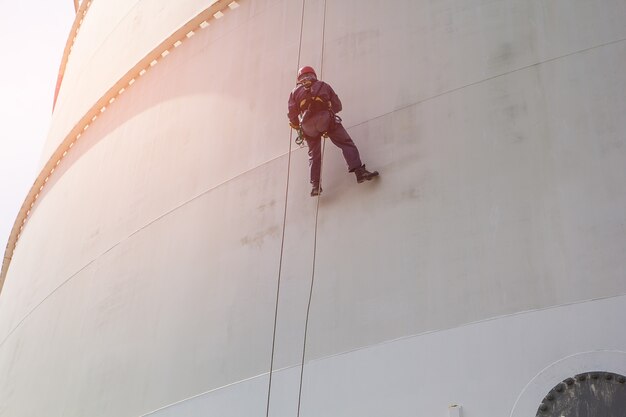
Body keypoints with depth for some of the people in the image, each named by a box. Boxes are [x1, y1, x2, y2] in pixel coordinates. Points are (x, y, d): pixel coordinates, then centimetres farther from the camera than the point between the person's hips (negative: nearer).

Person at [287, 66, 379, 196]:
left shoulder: (295, 92, 17)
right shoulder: (323, 86, 18)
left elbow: (292, 114, 9)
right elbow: (337, 106, 17)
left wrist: (297, 125, 26)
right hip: (327, 121, -2)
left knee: (314, 155, 13)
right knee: (347, 144, -1)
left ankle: (315, 185, 7)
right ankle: (359, 171, -17)